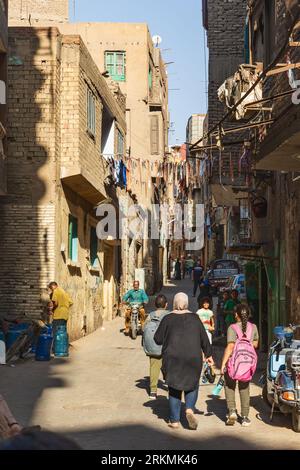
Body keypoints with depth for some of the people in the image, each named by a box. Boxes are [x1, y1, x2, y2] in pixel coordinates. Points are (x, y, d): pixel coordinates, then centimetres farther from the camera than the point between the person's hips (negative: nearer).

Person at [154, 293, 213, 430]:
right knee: (192, 385, 16)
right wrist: (208, 355, 16)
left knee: (174, 388, 9)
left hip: (172, 359, -1)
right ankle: (190, 409, -8)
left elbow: (157, 339, -1)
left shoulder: (168, 319, -3)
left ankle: (174, 421, 8)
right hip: (193, 358, 1)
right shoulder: (194, 318, 2)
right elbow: (204, 338, 5)